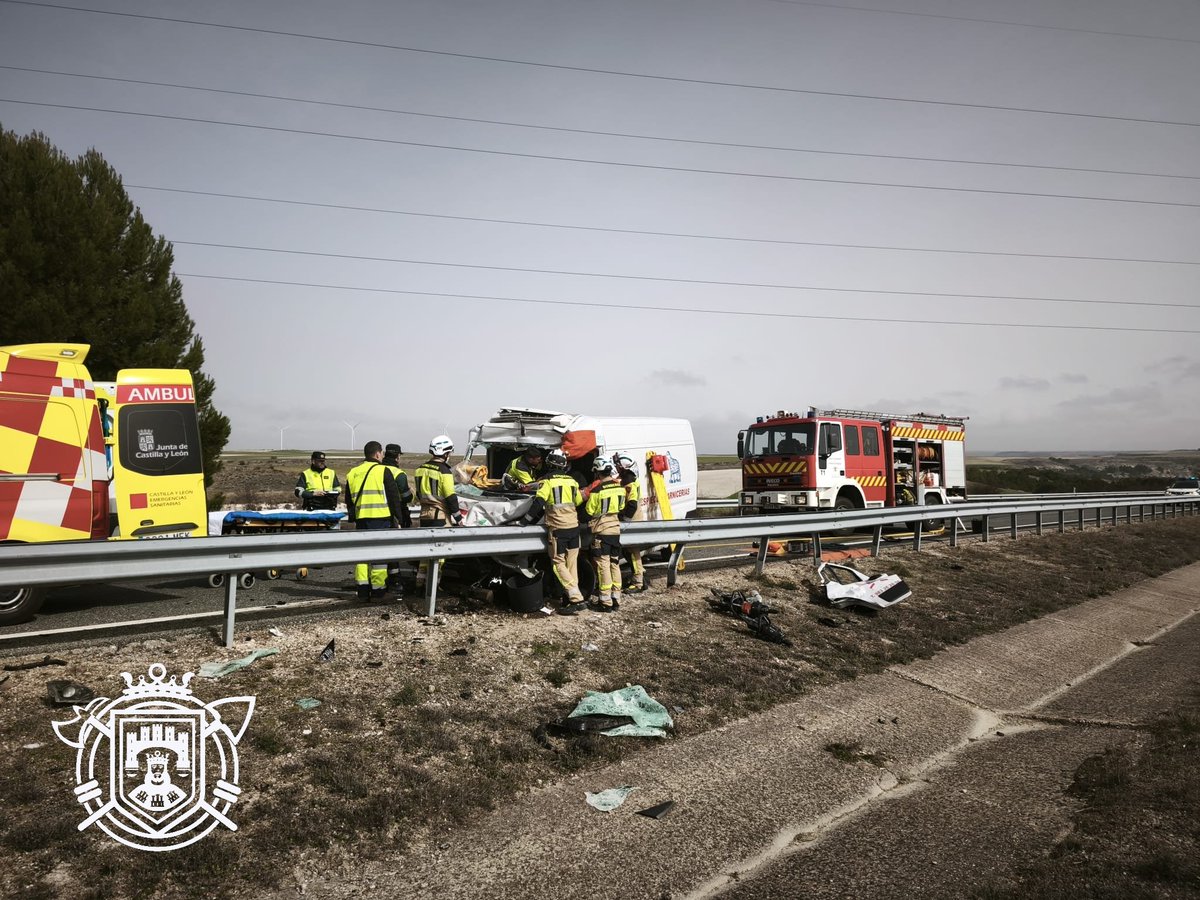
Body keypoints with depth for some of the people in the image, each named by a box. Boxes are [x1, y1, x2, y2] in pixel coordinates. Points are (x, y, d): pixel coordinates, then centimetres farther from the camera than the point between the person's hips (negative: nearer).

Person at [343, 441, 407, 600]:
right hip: (380, 518, -5)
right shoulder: (383, 471, -5)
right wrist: (398, 519, 0)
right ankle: (378, 589, 3)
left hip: (361, 520, 5)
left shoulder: (352, 473, 13)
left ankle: (362, 590, 12)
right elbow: (394, 497, -6)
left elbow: (349, 501, 18)